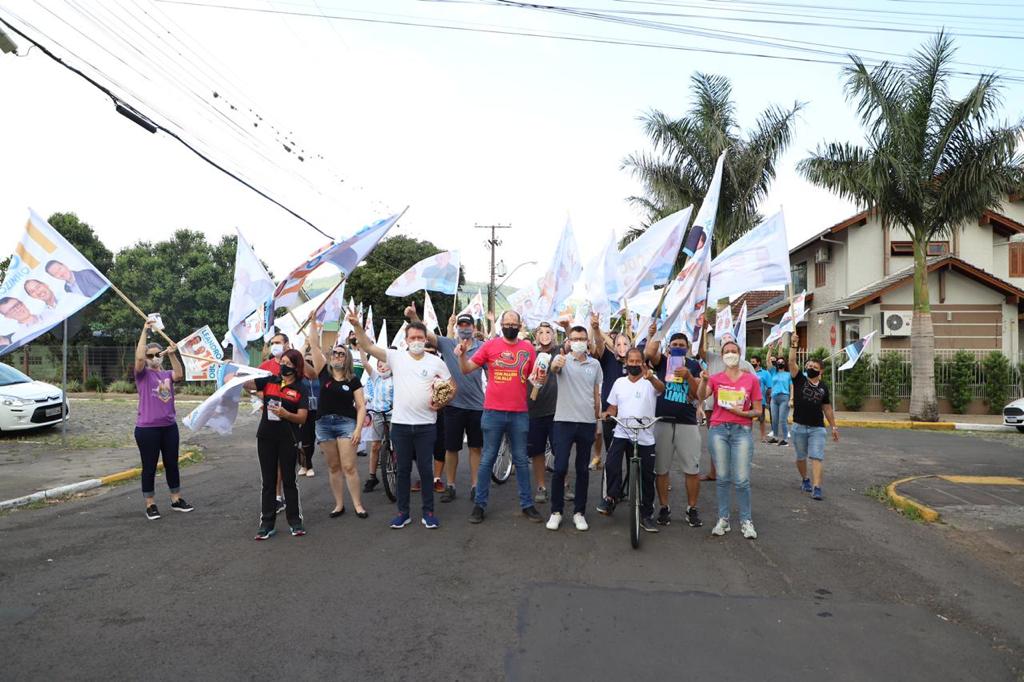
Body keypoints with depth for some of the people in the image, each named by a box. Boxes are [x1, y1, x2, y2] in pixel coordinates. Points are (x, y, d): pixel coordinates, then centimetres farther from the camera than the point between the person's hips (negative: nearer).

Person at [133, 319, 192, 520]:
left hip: (169, 427, 4)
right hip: (147, 429, -4)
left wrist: (173, 354, -22)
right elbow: (139, 357, -21)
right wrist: (145, 331, -19)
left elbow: (179, 375, -13)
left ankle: (176, 500, 24)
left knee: (172, 464, 13)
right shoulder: (143, 374, -2)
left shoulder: (167, 374, 9)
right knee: (149, 467, 3)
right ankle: (150, 505, 14)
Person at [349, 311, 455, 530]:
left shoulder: (436, 362, 2)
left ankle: (428, 512, 17)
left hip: (426, 425, -1)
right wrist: (357, 325, -17)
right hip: (400, 424, 1)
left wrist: (442, 402, -11)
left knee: (425, 469, 6)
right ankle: (403, 512, 20)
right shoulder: (396, 357, 2)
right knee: (403, 469, 10)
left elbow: (452, 387, 6)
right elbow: (368, 347, -5)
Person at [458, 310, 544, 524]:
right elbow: (466, 369, -1)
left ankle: (527, 504, 20)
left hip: (519, 413, 2)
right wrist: (462, 355, -20)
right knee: (488, 459, 6)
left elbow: (534, 376, 15)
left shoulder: (528, 348, 5)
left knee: (521, 460, 11)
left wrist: (537, 379, -8)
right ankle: (479, 504, 15)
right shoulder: (490, 345, -1)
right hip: (493, 412, -2)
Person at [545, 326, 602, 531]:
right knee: (560, 468, -2)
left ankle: (579, 512, 18)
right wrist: (555, 365, -53)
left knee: (583, 470, 9)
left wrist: (597, 421, 14)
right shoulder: (562, 360, -4)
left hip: (587, 422, 3)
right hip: (564, 421, -3)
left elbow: (597, 395, 14)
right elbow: (553, 369, -28)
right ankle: (556, 511, 11)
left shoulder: (595, 364, 7)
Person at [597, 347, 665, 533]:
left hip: (645, 436, -1)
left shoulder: (651, 380, -1)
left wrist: (651, 377, -45)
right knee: (611, 464, -23)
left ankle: (647, 514, 19)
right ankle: (610, 498, -4)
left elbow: (661, 388, -24)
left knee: (647, 475, 6)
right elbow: (613, 407, 15)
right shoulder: (619, 382, 10)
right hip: (622, 432, 1)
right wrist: (607, 413, -8)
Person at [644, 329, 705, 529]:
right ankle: (664, 508, 19)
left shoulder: (693, 365, 7)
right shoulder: (662, 361, 5)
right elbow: (648, 353, -18)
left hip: (687, 423, 0)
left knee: (692, 470, 3)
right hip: (662, 422, 0)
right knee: (661, 469, 6)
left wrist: (688, 375, -16)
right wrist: (654, 333, -13)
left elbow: (698, 394, -2)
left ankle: (692, 509, 17)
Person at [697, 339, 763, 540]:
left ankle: (746, 521, 8)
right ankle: (723, 519, 12)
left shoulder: (751, 379, 6)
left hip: (741, 430, -1)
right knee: (722, 478, 4)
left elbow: (757, 410, 9)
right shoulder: (716, 378, 6)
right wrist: (703, 380, -30)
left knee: (741, 480, -4)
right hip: (718, 430, 1)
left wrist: (743, 413, -10)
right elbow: (701, 396, -12)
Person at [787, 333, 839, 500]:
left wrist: (834, 426, 15)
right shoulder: (799, 379, 1)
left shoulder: (823, 387, 9)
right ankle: (804, 480, 34)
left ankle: (816, 488, -14)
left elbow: (827, 408, 16)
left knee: (817, 457, -9)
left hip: (817, 428, 1)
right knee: (801, 457, 13)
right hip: (799, 426, -1)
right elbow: (792, 362, -14)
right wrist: (793, 345, -22)